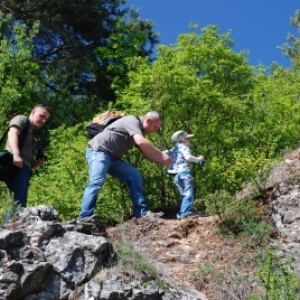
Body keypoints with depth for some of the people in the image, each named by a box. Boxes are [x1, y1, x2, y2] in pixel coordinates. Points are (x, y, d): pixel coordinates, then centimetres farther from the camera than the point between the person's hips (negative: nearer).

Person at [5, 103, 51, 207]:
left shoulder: (32, 135, 35)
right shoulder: (22, 119, 14)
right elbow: (12, 133, -7)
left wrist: (37, 164, 12)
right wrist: (16, 155, -22)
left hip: (23, 166, 8)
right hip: (16, 164, -8)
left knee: (20, 202, -2)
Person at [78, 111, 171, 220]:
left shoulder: (139, 131, 17)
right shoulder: (133, 121, -14)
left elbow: (146, 153, 16)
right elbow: (141, 142, -31)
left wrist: (162, 161, 1)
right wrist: (161, 155, -23)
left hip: (112, 157, 10)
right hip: (98, 151, -9)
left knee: (134, 176, -1)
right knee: (97, 181, -26)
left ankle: (142, 212, -3)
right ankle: (84, 218, -30)